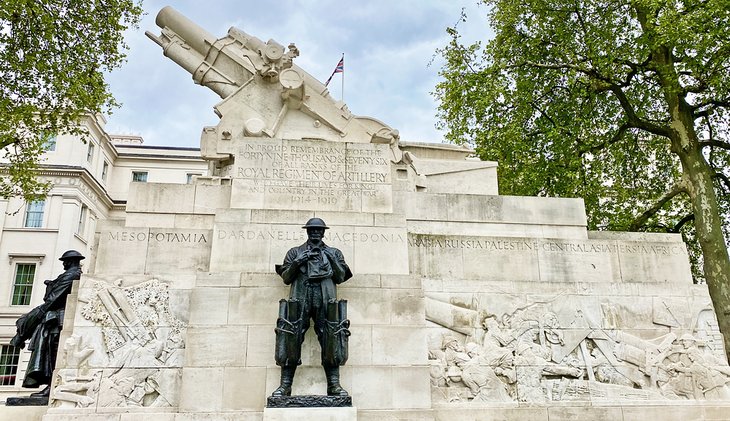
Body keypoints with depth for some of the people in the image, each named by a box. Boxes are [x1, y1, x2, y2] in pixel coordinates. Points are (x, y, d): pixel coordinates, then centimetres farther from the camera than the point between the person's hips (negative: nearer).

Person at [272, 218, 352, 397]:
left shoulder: (333, 253, 21)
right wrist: (296, 262, -3)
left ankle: (334, 385, -3)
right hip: (299, 300, 0)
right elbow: (286, 278, 12)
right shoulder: (295, 252, 20)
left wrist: (333, 260, -1)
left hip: (325, 300, 0)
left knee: (330, 341, -8)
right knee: (292, 340, -7)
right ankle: (285, 386, -3)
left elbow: (340, 278, 12)